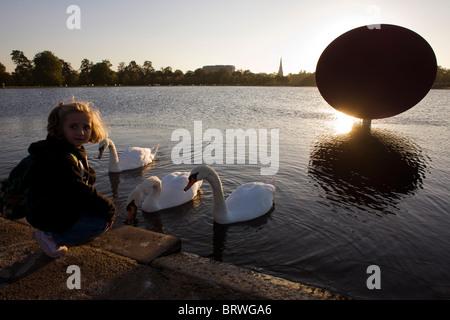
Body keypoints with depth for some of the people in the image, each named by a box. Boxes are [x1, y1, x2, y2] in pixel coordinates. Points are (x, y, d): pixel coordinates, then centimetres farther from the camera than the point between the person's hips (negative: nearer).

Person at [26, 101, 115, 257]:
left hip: (67, 208, 10)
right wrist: (107, 206, -20)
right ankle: (50, 237, -4)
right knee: (103, 221, -18)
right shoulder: (57, 158, -27)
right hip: (49, 218, -10)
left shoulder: (76, 151, 6)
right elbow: (78, 191, -30)